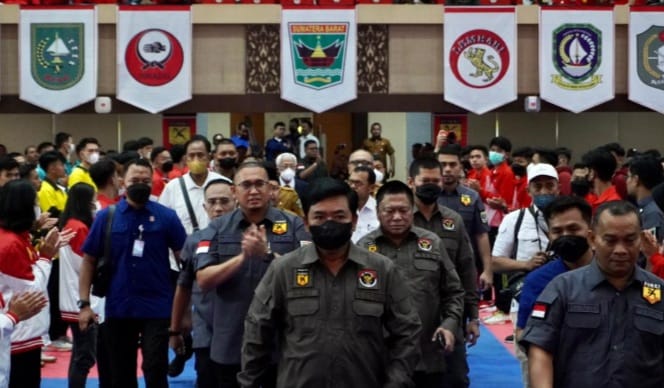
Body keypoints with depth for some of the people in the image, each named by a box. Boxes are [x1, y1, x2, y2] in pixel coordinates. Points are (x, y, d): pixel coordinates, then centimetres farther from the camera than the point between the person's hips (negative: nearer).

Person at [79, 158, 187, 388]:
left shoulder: (166, 217, -2)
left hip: (157, 307, -2)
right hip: (118, 307, 2)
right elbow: (89, 260, 3)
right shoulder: (106, 217, 0)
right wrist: (84, 303, -4)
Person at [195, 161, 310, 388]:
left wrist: (268, 254, -23)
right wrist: (242, 256, -19)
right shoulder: (218, 229, 3)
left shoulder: (293, 225, -1)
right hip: (230, 345, 1)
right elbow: (204, 281, -5)